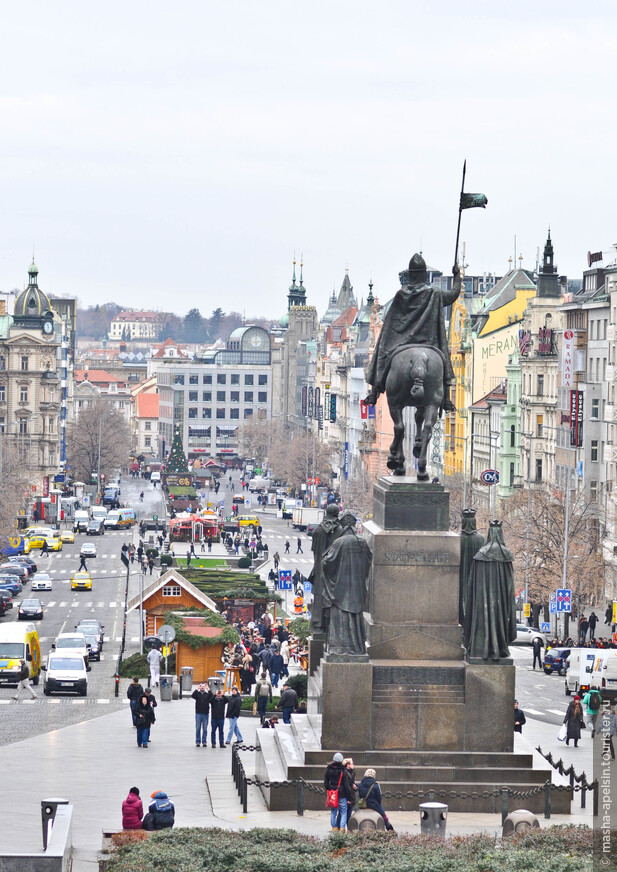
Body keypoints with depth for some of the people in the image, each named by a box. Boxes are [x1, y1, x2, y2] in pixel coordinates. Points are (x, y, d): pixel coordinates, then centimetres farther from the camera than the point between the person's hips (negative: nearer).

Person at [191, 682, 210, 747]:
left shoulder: (207, 694, 5)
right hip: (198, 713, 0)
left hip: (205, 714, 0)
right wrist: (197, 689, -20)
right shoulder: (197, 693, 5)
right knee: (198, 729, 2)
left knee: (205, 729, 3)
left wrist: (208, 690, -18)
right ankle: (197, 742, 7)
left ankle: (204, 742, 9)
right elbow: (192, 696, -14)